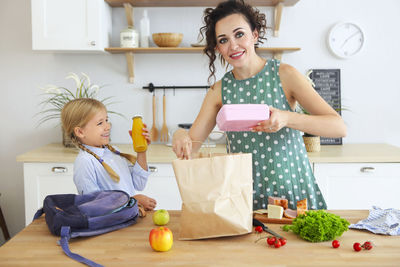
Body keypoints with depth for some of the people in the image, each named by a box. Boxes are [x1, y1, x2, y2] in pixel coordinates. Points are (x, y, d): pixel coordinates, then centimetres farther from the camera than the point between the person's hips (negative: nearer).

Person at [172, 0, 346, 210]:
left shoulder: (284, 75, -4)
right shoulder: (219, 91, 4)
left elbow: (339, 127, -9)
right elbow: (192, 144, 3)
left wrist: (287, 118, -25)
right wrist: (180, 136, -20)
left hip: (292, 187, -1)